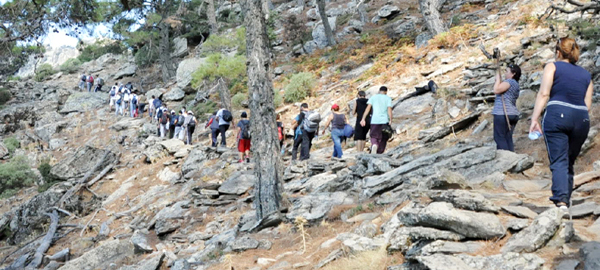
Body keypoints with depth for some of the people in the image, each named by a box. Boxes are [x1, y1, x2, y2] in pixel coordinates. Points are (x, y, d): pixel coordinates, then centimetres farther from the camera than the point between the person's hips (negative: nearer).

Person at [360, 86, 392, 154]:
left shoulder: (373, 97, 10)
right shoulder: (388, 98, 7)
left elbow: (368, 108, -1)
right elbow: (389, 109, -6)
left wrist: (363, 119, -4)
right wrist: (390, 120, -10)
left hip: (374, 120, 0)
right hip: (384, 120, 0)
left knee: (374, 137, 5)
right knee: (383, 138, 13)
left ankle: (374, 145, -27)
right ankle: (379, 153, 14)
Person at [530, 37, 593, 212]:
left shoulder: (553, 66, 8)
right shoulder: (586, 74, 21)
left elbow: (544, 94, -5)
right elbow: (587, 105, 14)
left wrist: (535, 119, -8)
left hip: (557, 114, -4)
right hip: (581, 118, 4)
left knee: (559, 162, -8)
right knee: (569, 162, 15)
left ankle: (561, 200, -22)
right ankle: (566, 198, 18)